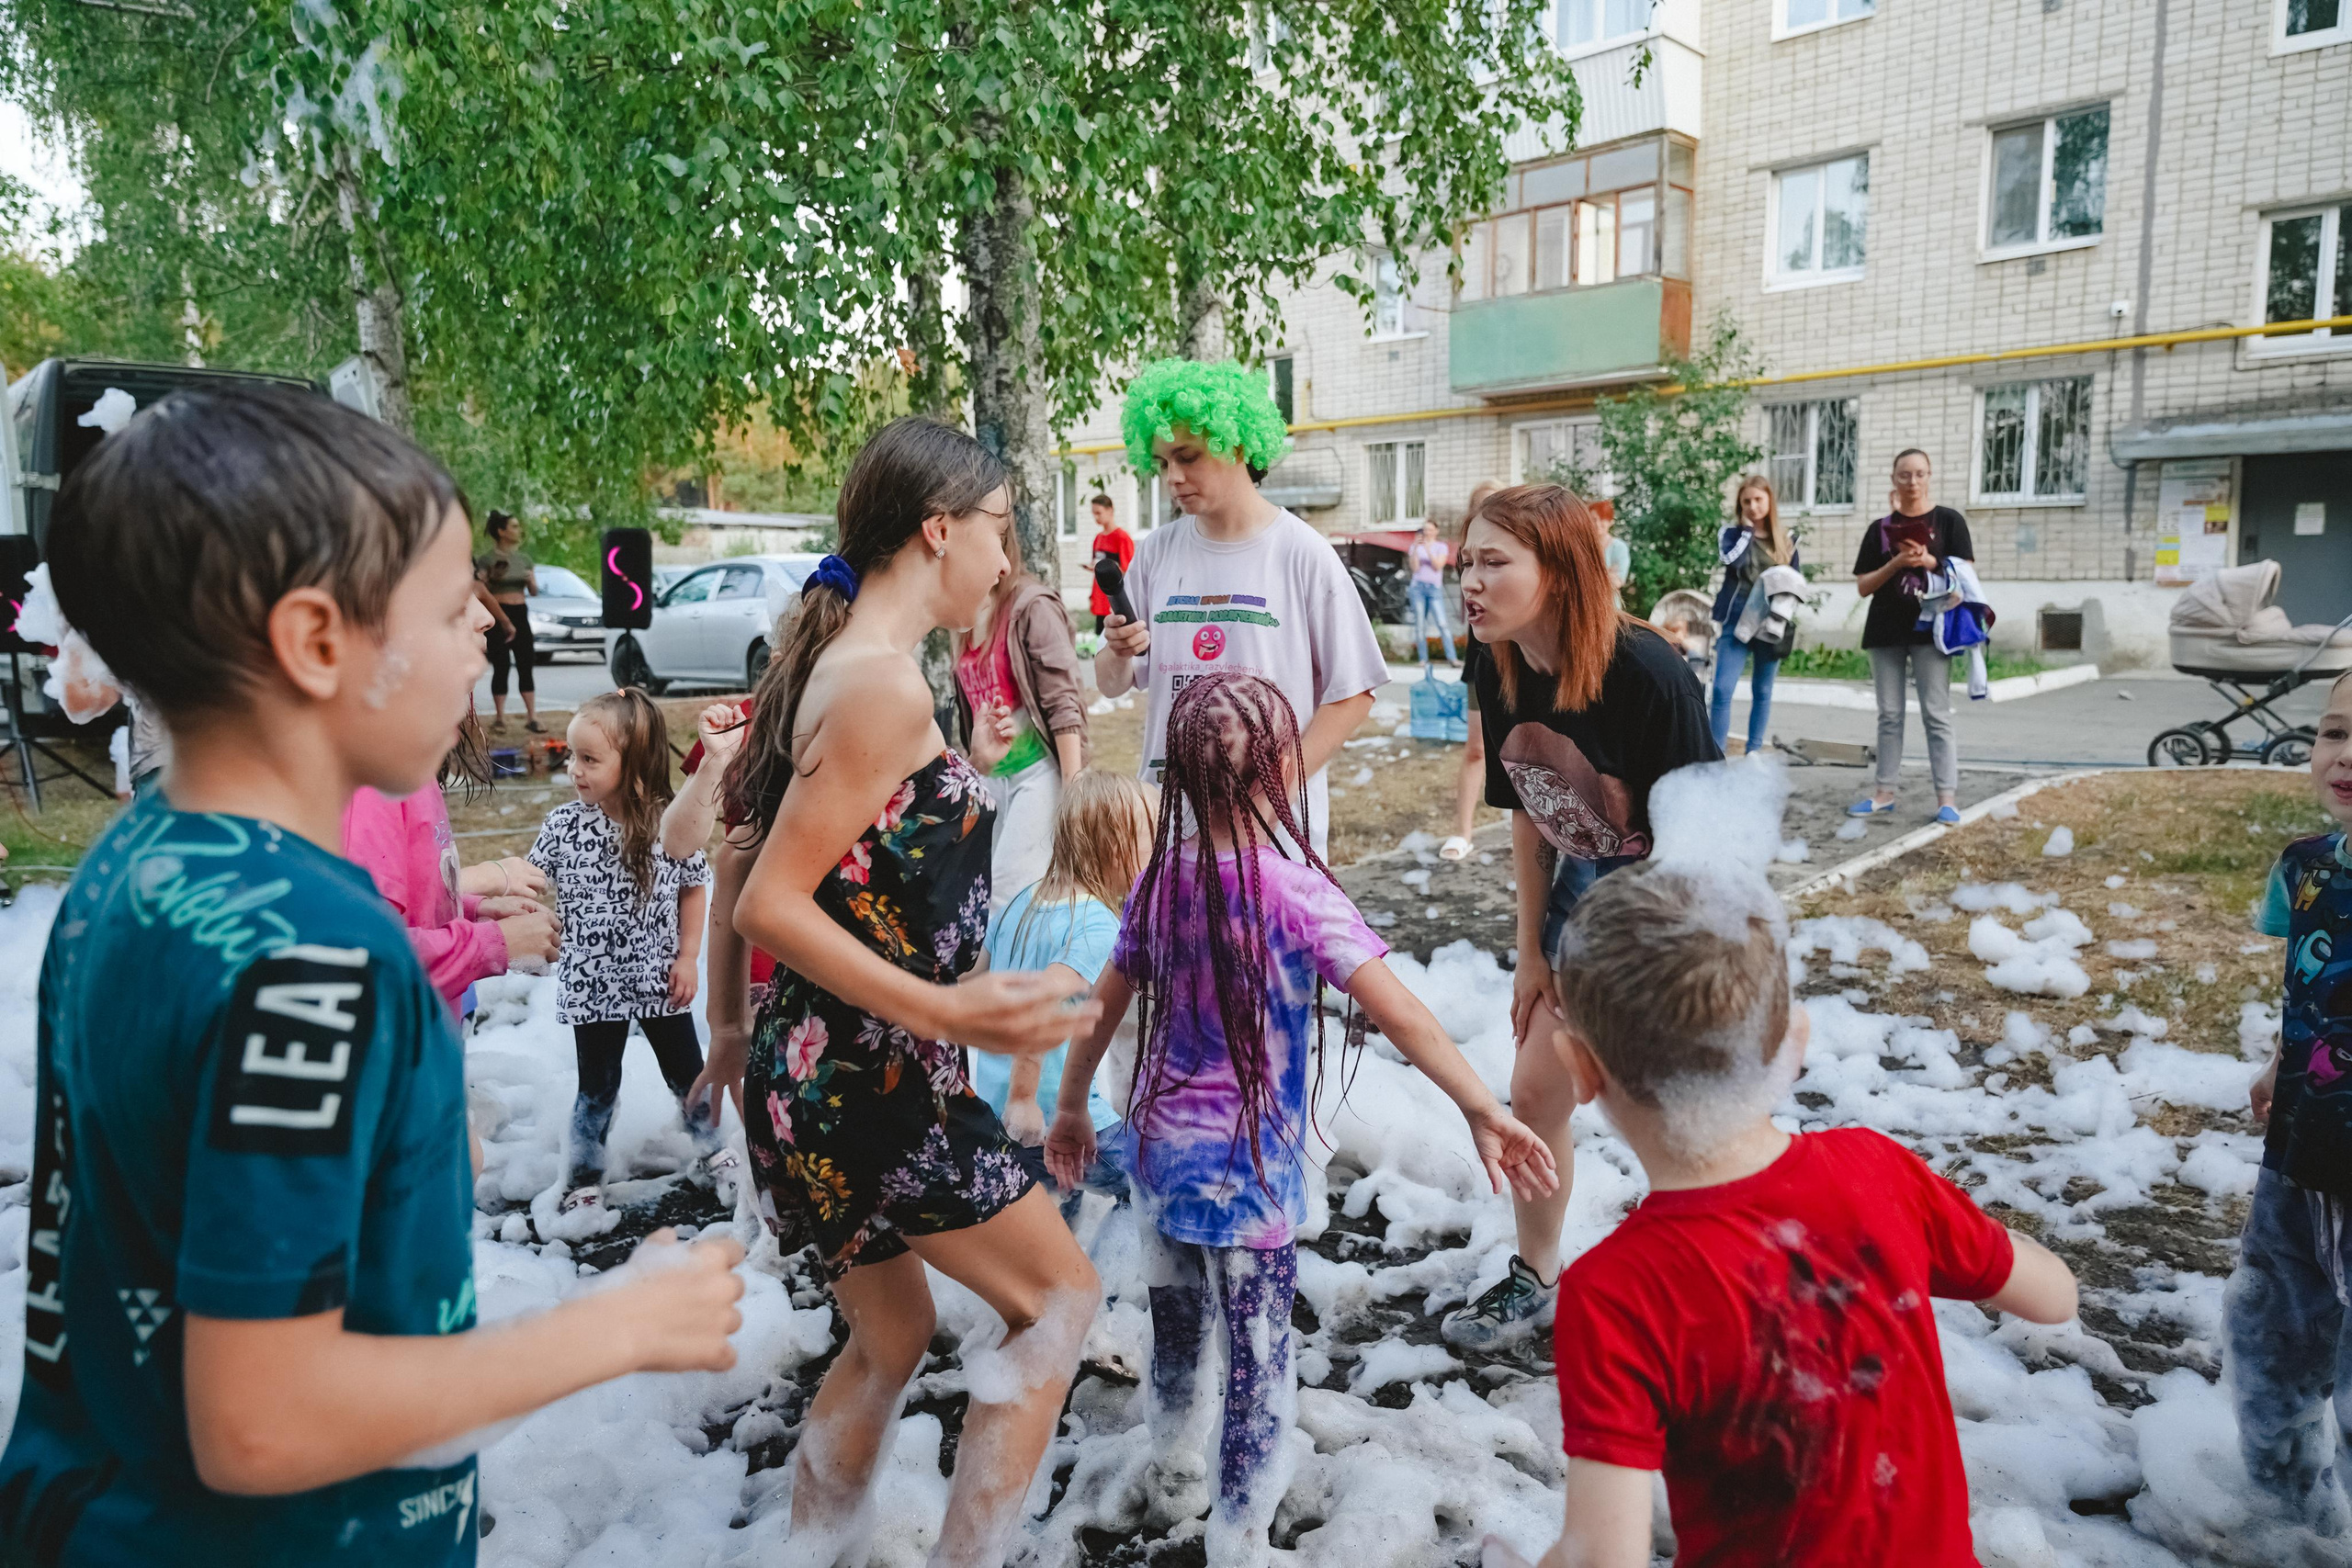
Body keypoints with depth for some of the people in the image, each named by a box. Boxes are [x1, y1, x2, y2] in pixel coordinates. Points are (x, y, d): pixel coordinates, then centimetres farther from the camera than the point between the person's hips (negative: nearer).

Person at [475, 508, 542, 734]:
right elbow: (479, 591, -6)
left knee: (526, 666, 1)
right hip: (497, 615, -5)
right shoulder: (486, 559, -5)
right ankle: (499, 718, 7)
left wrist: (531, 581, -7)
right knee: (500, 667, -2)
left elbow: (534, 591, 13)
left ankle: (531, 716, 3)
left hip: (520, 613, 5)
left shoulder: (524, 559, 12)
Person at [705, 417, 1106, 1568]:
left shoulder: (827, 663, 9)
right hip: (872, 1084, -9)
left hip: (813, 1076, 9)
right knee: (1058, 1298, 10)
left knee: (888, 1339, 24)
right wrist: (947, 1013, -27)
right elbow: (771, 904, -22)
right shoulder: (885, 685, -19)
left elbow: (746, 866, 14)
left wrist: (741, 1030, 23)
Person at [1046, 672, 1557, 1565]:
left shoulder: (1163, 878, -2)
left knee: (1179, 1329, 25)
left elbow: (1101, 1009, 6)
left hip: (1160, 1151, 6)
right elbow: (1399, 1013, -27)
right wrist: (1482, 1110, -28)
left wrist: (1072, 1110, 18)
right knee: (1257, 1364, 11)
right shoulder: (1296, 891, -19)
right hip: (1247, 1174, -6)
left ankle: (1176, 1479, 47)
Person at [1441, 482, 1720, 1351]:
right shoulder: (1504, 675, -10)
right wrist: (1532, 949, 5)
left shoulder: (1646, 674, -30)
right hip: (1586, 891, 6)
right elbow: (1527, 816, 2)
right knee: (1534, 1093, 10)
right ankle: (1534, 1278, 33)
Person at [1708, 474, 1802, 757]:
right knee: (1722, 689, -12)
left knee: (1762, 691, 8)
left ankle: (1754, 753, 17)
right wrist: (1747, 529, -8)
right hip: (1737, 620, -2)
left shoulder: (1786, 539, 9)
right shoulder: (1732, 532, 3)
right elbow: (1733, 560, -18)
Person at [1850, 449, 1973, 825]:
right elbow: (1863, 586, 5)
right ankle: (1885, 793, 11)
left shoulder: (1949, 521, 5)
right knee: (1889, 715, 6)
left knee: (1936, 715, -6)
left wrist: (1928, 561, -16)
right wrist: (1896, 563, -11)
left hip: (1930, 629, -3)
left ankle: (1946, 798, -6)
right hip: (1886, 631, 3)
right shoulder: (1880, 528, 10)